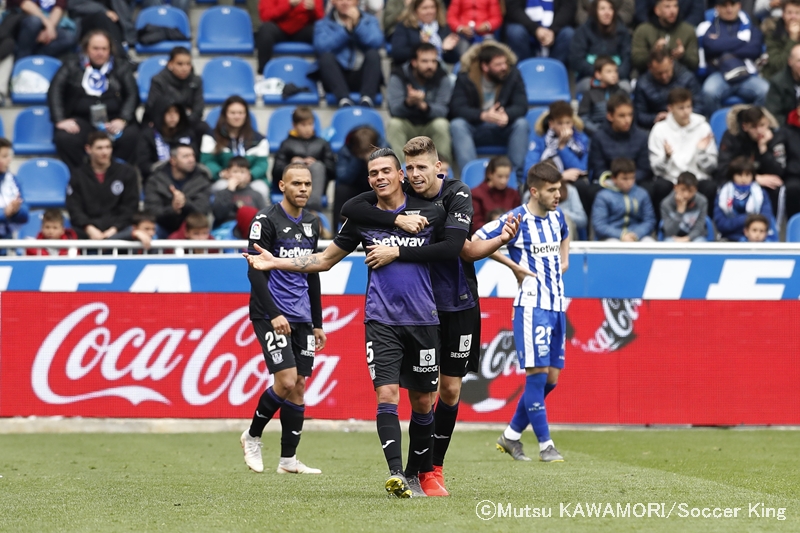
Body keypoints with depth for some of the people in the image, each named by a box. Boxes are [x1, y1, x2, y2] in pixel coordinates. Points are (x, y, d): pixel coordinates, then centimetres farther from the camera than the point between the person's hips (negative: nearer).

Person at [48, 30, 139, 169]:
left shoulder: (121, 68, 16)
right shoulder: (72, 65, 14)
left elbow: (133, 95, 4)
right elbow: (55, 90, 2)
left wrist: (122, 120, -16)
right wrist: (60, 120, -15)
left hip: (113, 120, 1)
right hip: (81, 119, 0)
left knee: (130, 136, -33)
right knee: (65, 139, -34)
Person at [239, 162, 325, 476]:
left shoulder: (311, 224, 13)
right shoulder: (266, 221, -9)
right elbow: (255, 272, -13)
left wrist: (318, 323, 18)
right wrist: (274, 314, -21)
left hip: (301, 317, 7)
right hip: (271, 315, -7)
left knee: (299, 385, 3)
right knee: (286, 381, -15)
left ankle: (288, 459, 7)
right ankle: (252, 436, 7)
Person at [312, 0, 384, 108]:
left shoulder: (369, 20, 14)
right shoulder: (323, 24, 11)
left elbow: (377, 42, -8)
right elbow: (321, 47, -12)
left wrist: (357, 24, -13)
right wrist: (346, 30, -11)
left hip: (361, 76, 1)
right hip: (338, 78, -1)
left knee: (373, 53, -25)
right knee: (326, 56, -28)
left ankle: (367, 99, -41)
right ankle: (344, 99, -44)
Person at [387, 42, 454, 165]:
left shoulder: (442, 77, -10)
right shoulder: (398, 76, -11)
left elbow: (442, 110, -20)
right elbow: (394, 110, -22)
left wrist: (423, 105, -41)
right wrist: (408, 102, -45)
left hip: (431, 127, 0)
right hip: (407, 127, 0)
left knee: (441, 124, -31)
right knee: (394, 124, -30)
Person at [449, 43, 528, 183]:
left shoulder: (512, 75, -7)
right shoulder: (465, 78, -11)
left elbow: (521, 106, -15)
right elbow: (457, 108, -21)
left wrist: (506, 115, -40)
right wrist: (484, 116, -39)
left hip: (502, 130, 1)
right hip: (474, 129, -1)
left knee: (521, 124, -29)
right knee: (457, 125, -31)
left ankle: (518, 177, -29)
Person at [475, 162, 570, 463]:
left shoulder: (556, 216, 11)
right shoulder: (516, 220, -11)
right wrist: (514, 265, -15)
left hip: (557, 305, 7)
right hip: (531, 304, -7)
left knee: (551, 378, 6)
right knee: (537, 373, -9)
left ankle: (512, 436, 18)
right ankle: (545, 444, -4)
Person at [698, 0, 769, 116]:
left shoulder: (750, 26, 21)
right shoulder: (708, 27, 16)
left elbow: (755, 49, 3)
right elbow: (712, 46, -4)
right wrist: (742, 41, 4)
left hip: (748, 76, 1)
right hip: (719, 75, -1)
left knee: (766, 91, -32)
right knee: (710, 92, -37)